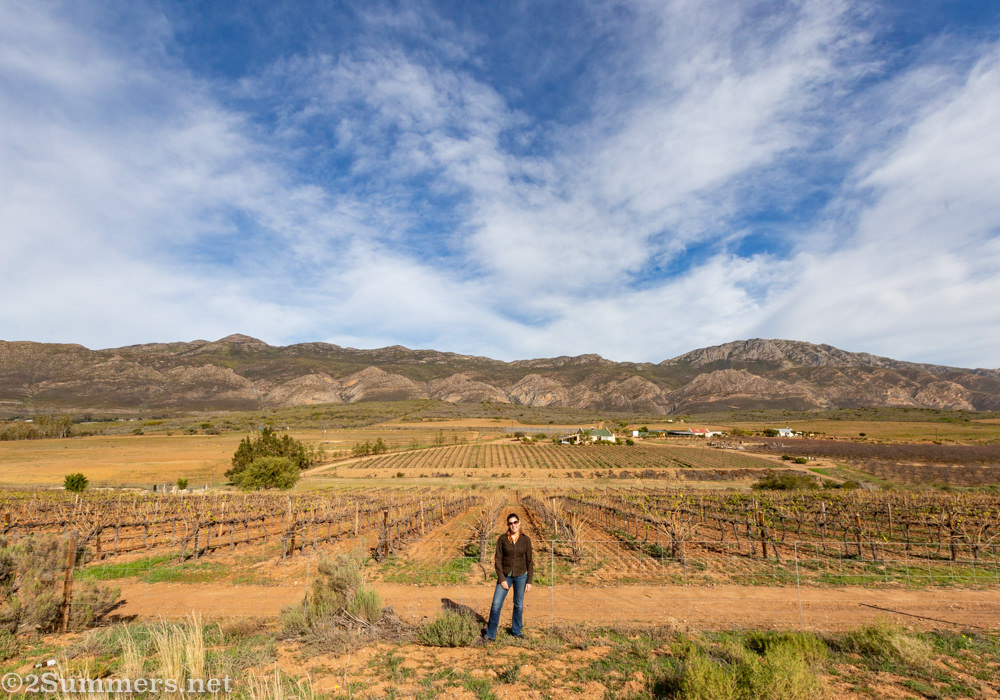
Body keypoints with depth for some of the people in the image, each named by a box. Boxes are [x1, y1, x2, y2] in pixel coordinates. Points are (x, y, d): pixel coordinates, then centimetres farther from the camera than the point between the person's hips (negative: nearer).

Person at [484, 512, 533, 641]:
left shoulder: (526, 540, -6)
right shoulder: (502, 539, -9)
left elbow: (529, 562, -1)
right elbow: (497, 560, -7)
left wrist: (529, 581, -3)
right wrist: (501, 579, -12)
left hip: (520, 575, 1)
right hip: (505, 575, -1)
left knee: (519, 605, 14)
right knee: (496, 605, -3)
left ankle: (516, 631, 36)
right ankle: (491, 635, 14)